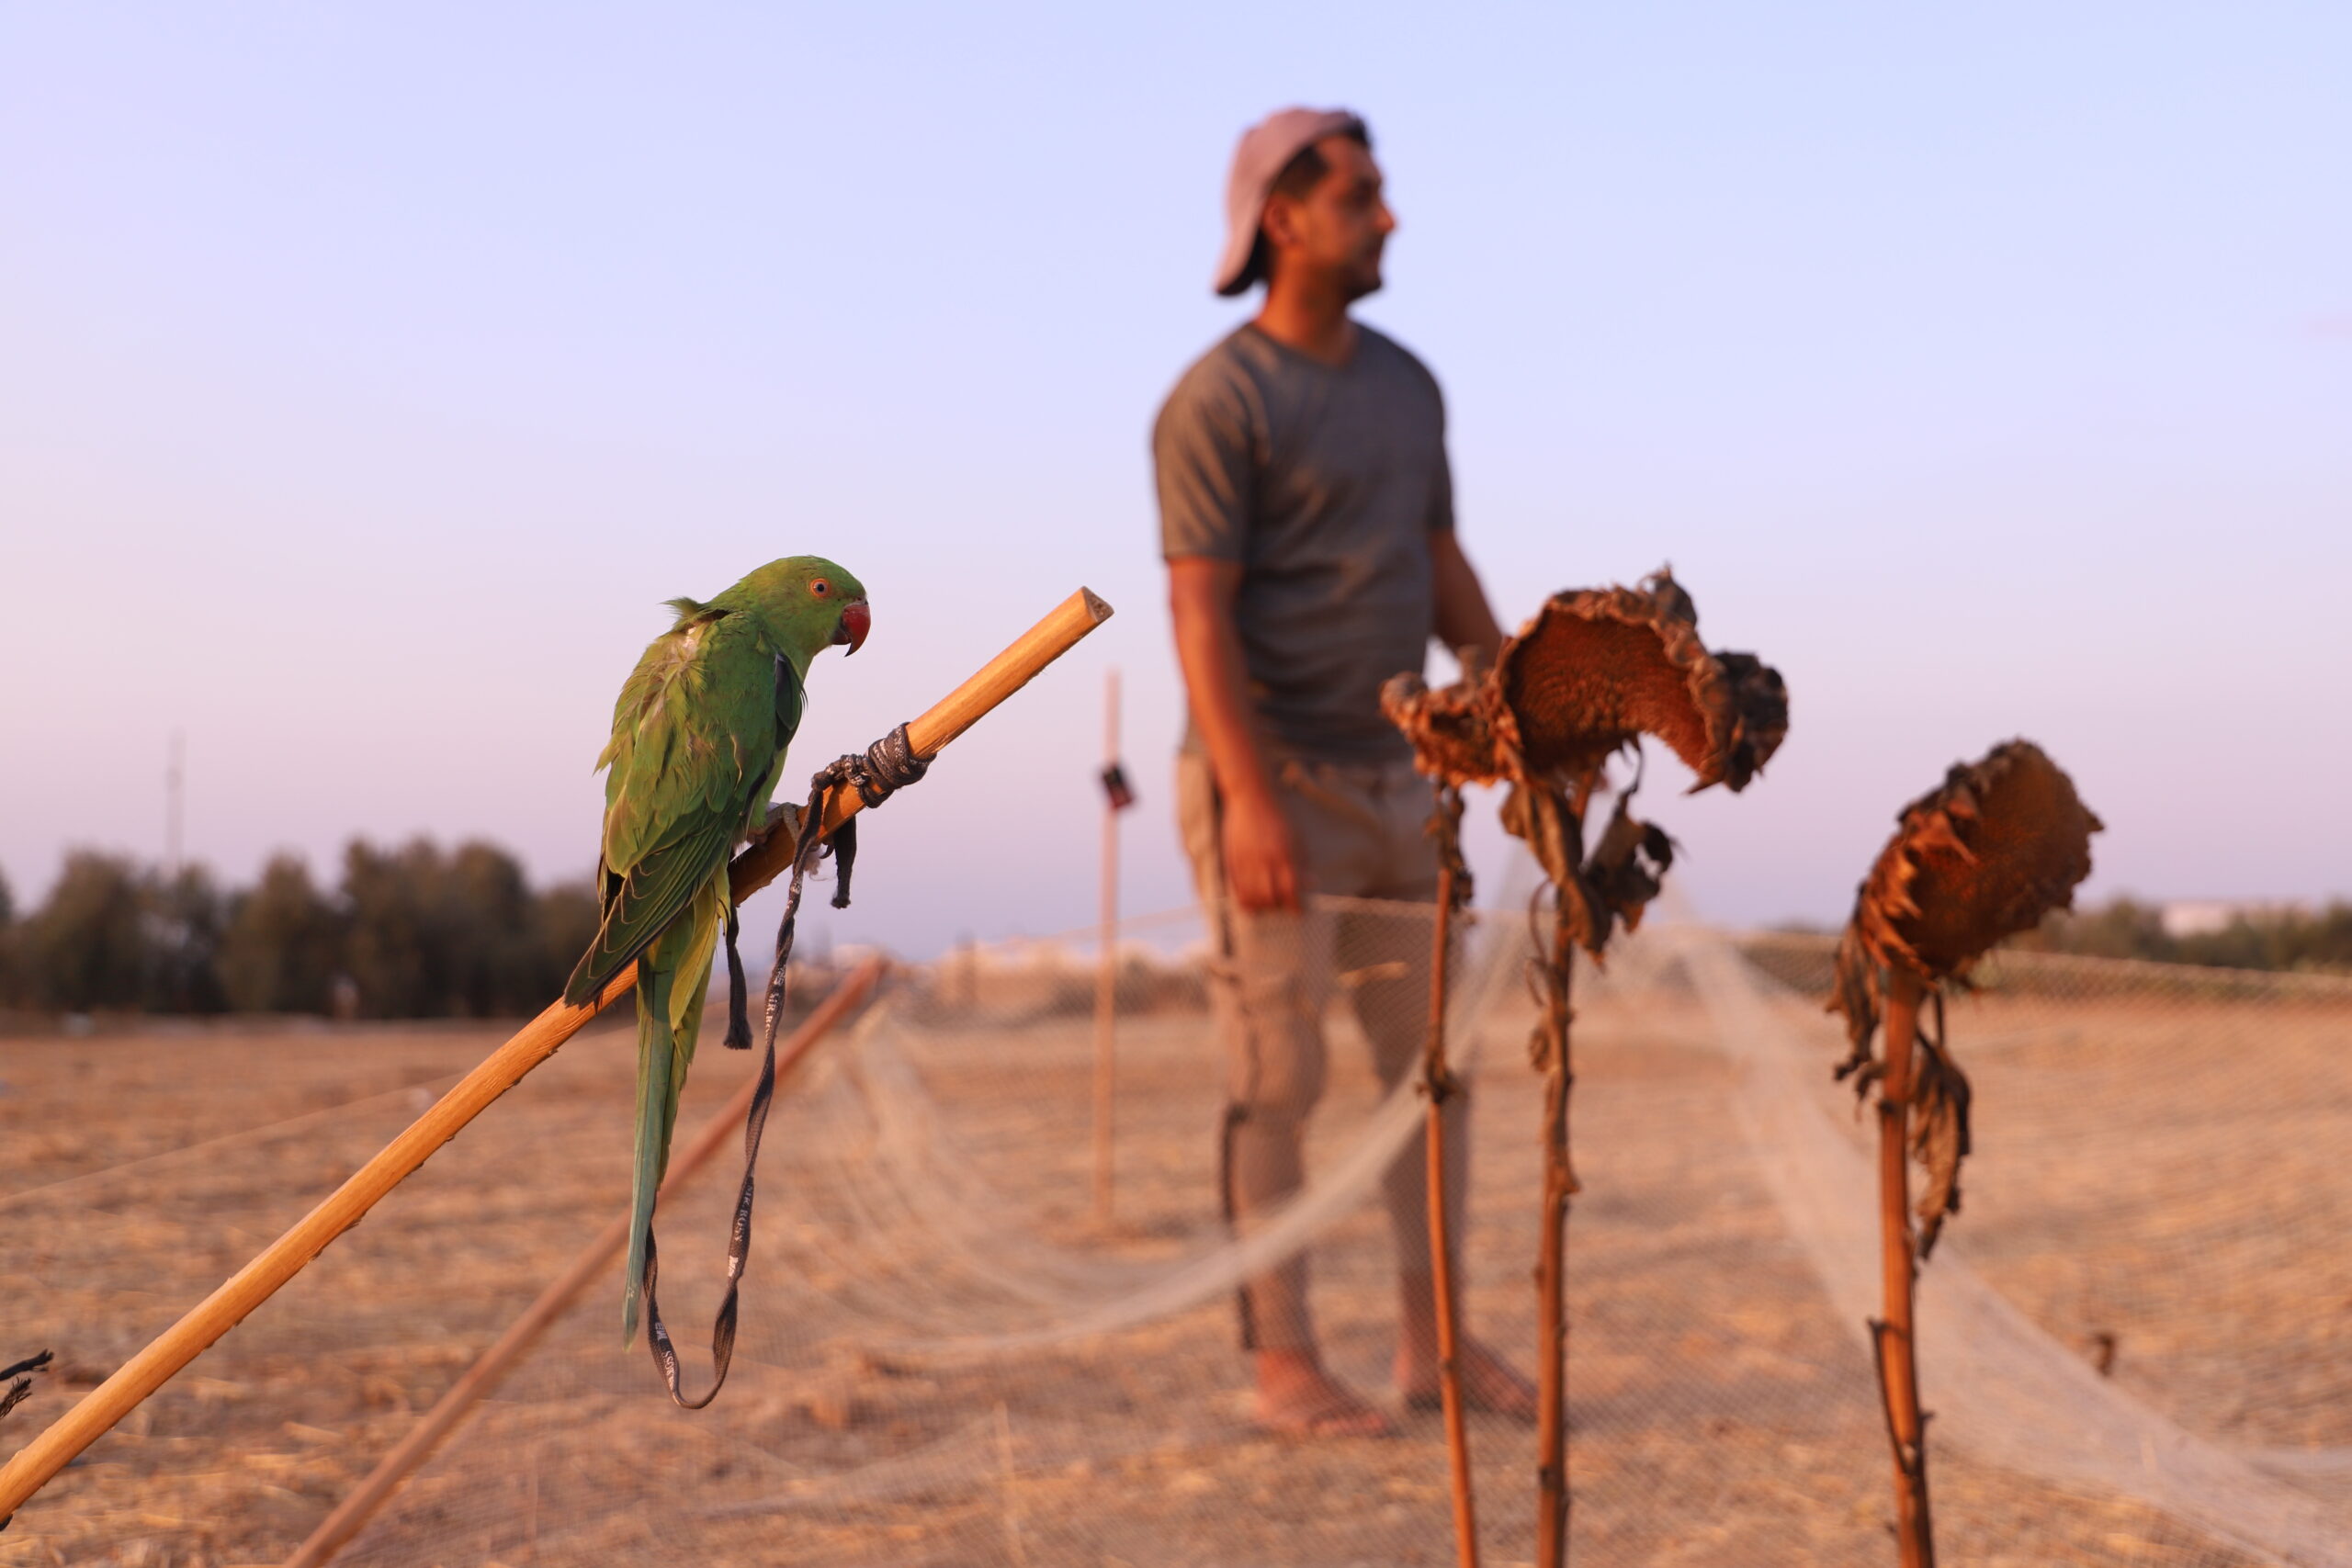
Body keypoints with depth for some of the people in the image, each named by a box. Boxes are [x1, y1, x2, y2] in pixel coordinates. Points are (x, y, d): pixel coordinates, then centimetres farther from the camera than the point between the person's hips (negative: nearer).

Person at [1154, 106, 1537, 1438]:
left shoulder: (1408, 386, 13)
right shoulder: (1218, 403, -11)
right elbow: (1201, 614, -17)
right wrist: (1252, 802, -25)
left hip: (1396, 779, 8)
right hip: (1272, 781, -7)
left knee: (1434, 1059, 9)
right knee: (1279, 1078, -2)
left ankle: (1438, 1340, 19)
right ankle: (1287, 1364, 7)